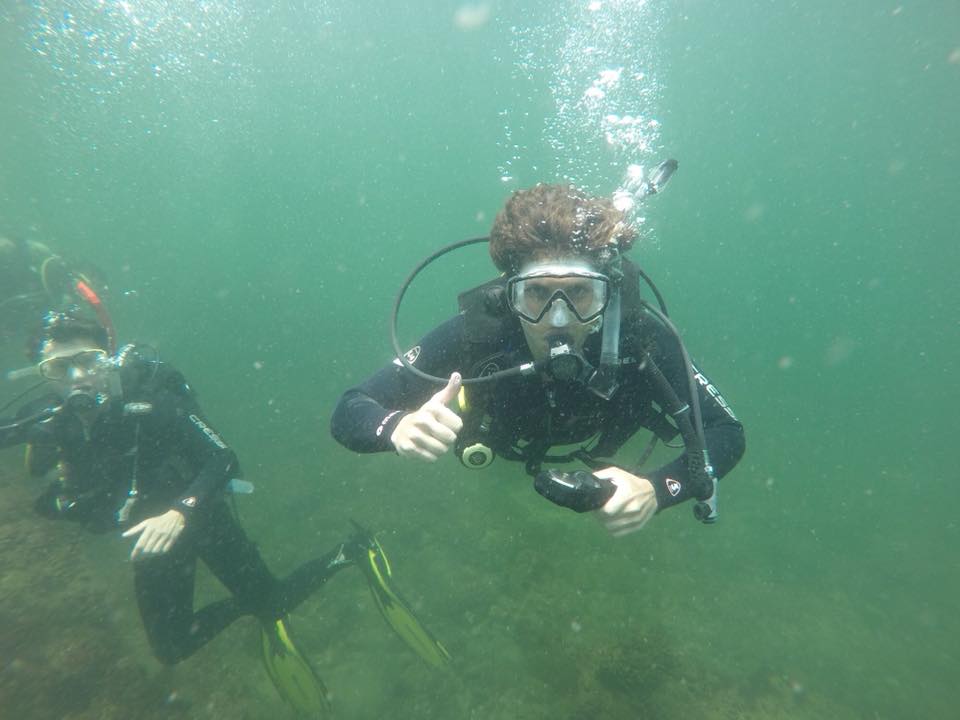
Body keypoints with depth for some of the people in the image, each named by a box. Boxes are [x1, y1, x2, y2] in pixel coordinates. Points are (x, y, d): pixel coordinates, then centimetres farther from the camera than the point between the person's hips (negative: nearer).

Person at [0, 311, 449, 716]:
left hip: (197, 514, -5)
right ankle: (245, 606, 33)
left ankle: (355, 553, 15)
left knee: (273, 602, -4)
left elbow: (223, 460, -30)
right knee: (170, 649, 9)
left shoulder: (149, 404, -27)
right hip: (150, 533, 5)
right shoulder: (44, 422, -13)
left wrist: (180, 514, -42)